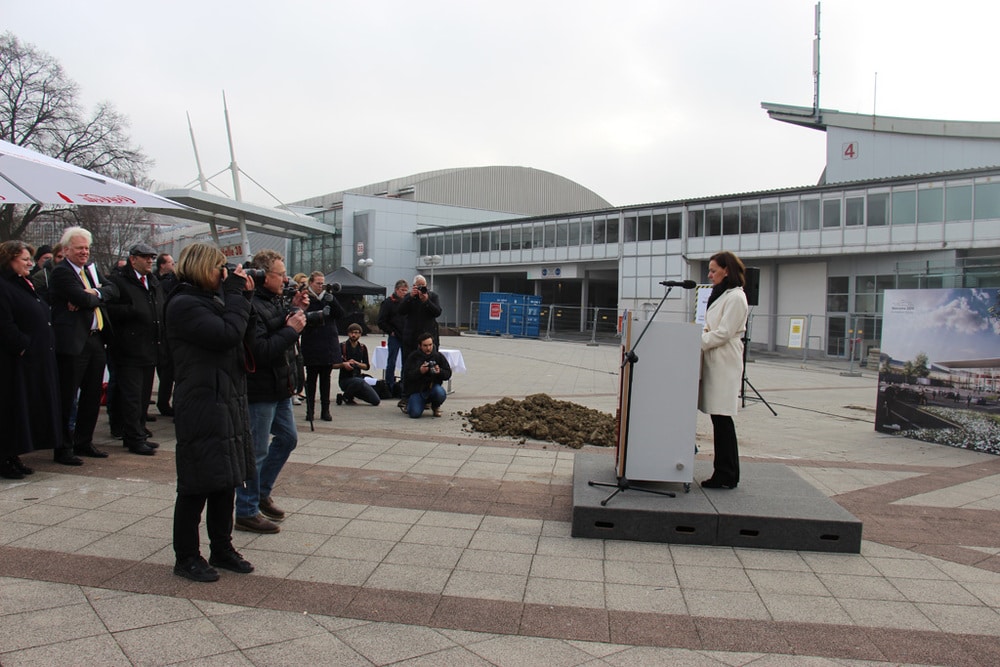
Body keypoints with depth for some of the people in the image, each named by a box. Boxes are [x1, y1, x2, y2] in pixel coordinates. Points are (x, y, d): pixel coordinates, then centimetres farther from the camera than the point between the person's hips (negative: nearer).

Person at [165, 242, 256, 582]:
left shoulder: (212, 299, 16)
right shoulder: (184, 305, -13)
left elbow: (243, 337, 13)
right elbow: (228, 334, -23)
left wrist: (242, 296, 4)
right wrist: (236, 294, -12)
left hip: (227, 403, 9)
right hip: (201, 407, -9)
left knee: (226, 479, 15)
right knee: (197, 485, 1)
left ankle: (222, 548, 27)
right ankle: (186, 557, 15)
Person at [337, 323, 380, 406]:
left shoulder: (362, 347, 9)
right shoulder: (342, 346, -2)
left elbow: (367, 366, 7)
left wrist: (356, 363, -10)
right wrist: (344, 364, -24)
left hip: (358, 377, 5)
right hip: (345, 379, -4)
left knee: (376, 401, -9)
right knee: (359, 382, -40)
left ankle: (352, 393, 13)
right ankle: (346, 397, -9)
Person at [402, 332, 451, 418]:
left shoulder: (439, 356, 2)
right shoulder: (412, 358, -4)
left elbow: (448, 374, 1)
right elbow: (407, 376, -12)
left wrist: (440, 371, -21)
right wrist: (419, 371, -29)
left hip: (433, 386, 2)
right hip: (416, 390, -2)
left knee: (440, 393, -33)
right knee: (415, 413, -22)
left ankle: (436, 407, 4)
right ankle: (410, 404, 18)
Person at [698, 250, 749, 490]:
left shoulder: (735, 297, -10)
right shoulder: (720, 295, 20)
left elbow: (723, 333, -16)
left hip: (725, 364, -9)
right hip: (714, 363, 9)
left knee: (722, 418, -6)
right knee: (718, 418, 9)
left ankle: (727, 476, 0)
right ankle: (724, 472, 14)